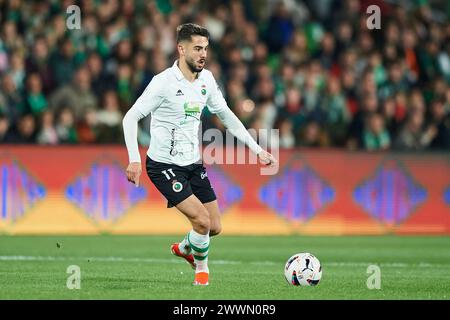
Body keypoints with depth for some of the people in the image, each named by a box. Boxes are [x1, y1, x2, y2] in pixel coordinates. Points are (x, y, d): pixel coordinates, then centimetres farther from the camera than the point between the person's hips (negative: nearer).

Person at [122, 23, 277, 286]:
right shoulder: (164, 82, -18)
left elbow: (226, 116, 14)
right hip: (164, 165, -7)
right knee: (202, 220, -17)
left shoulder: (206, 79, 3)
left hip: (193, 164, 7)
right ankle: (201, 269, 11)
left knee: (215, 227, 6)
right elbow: (131, 117, -17)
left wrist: (258, 150, 11)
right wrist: (134, 160, -27)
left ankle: (184, 248, 39)